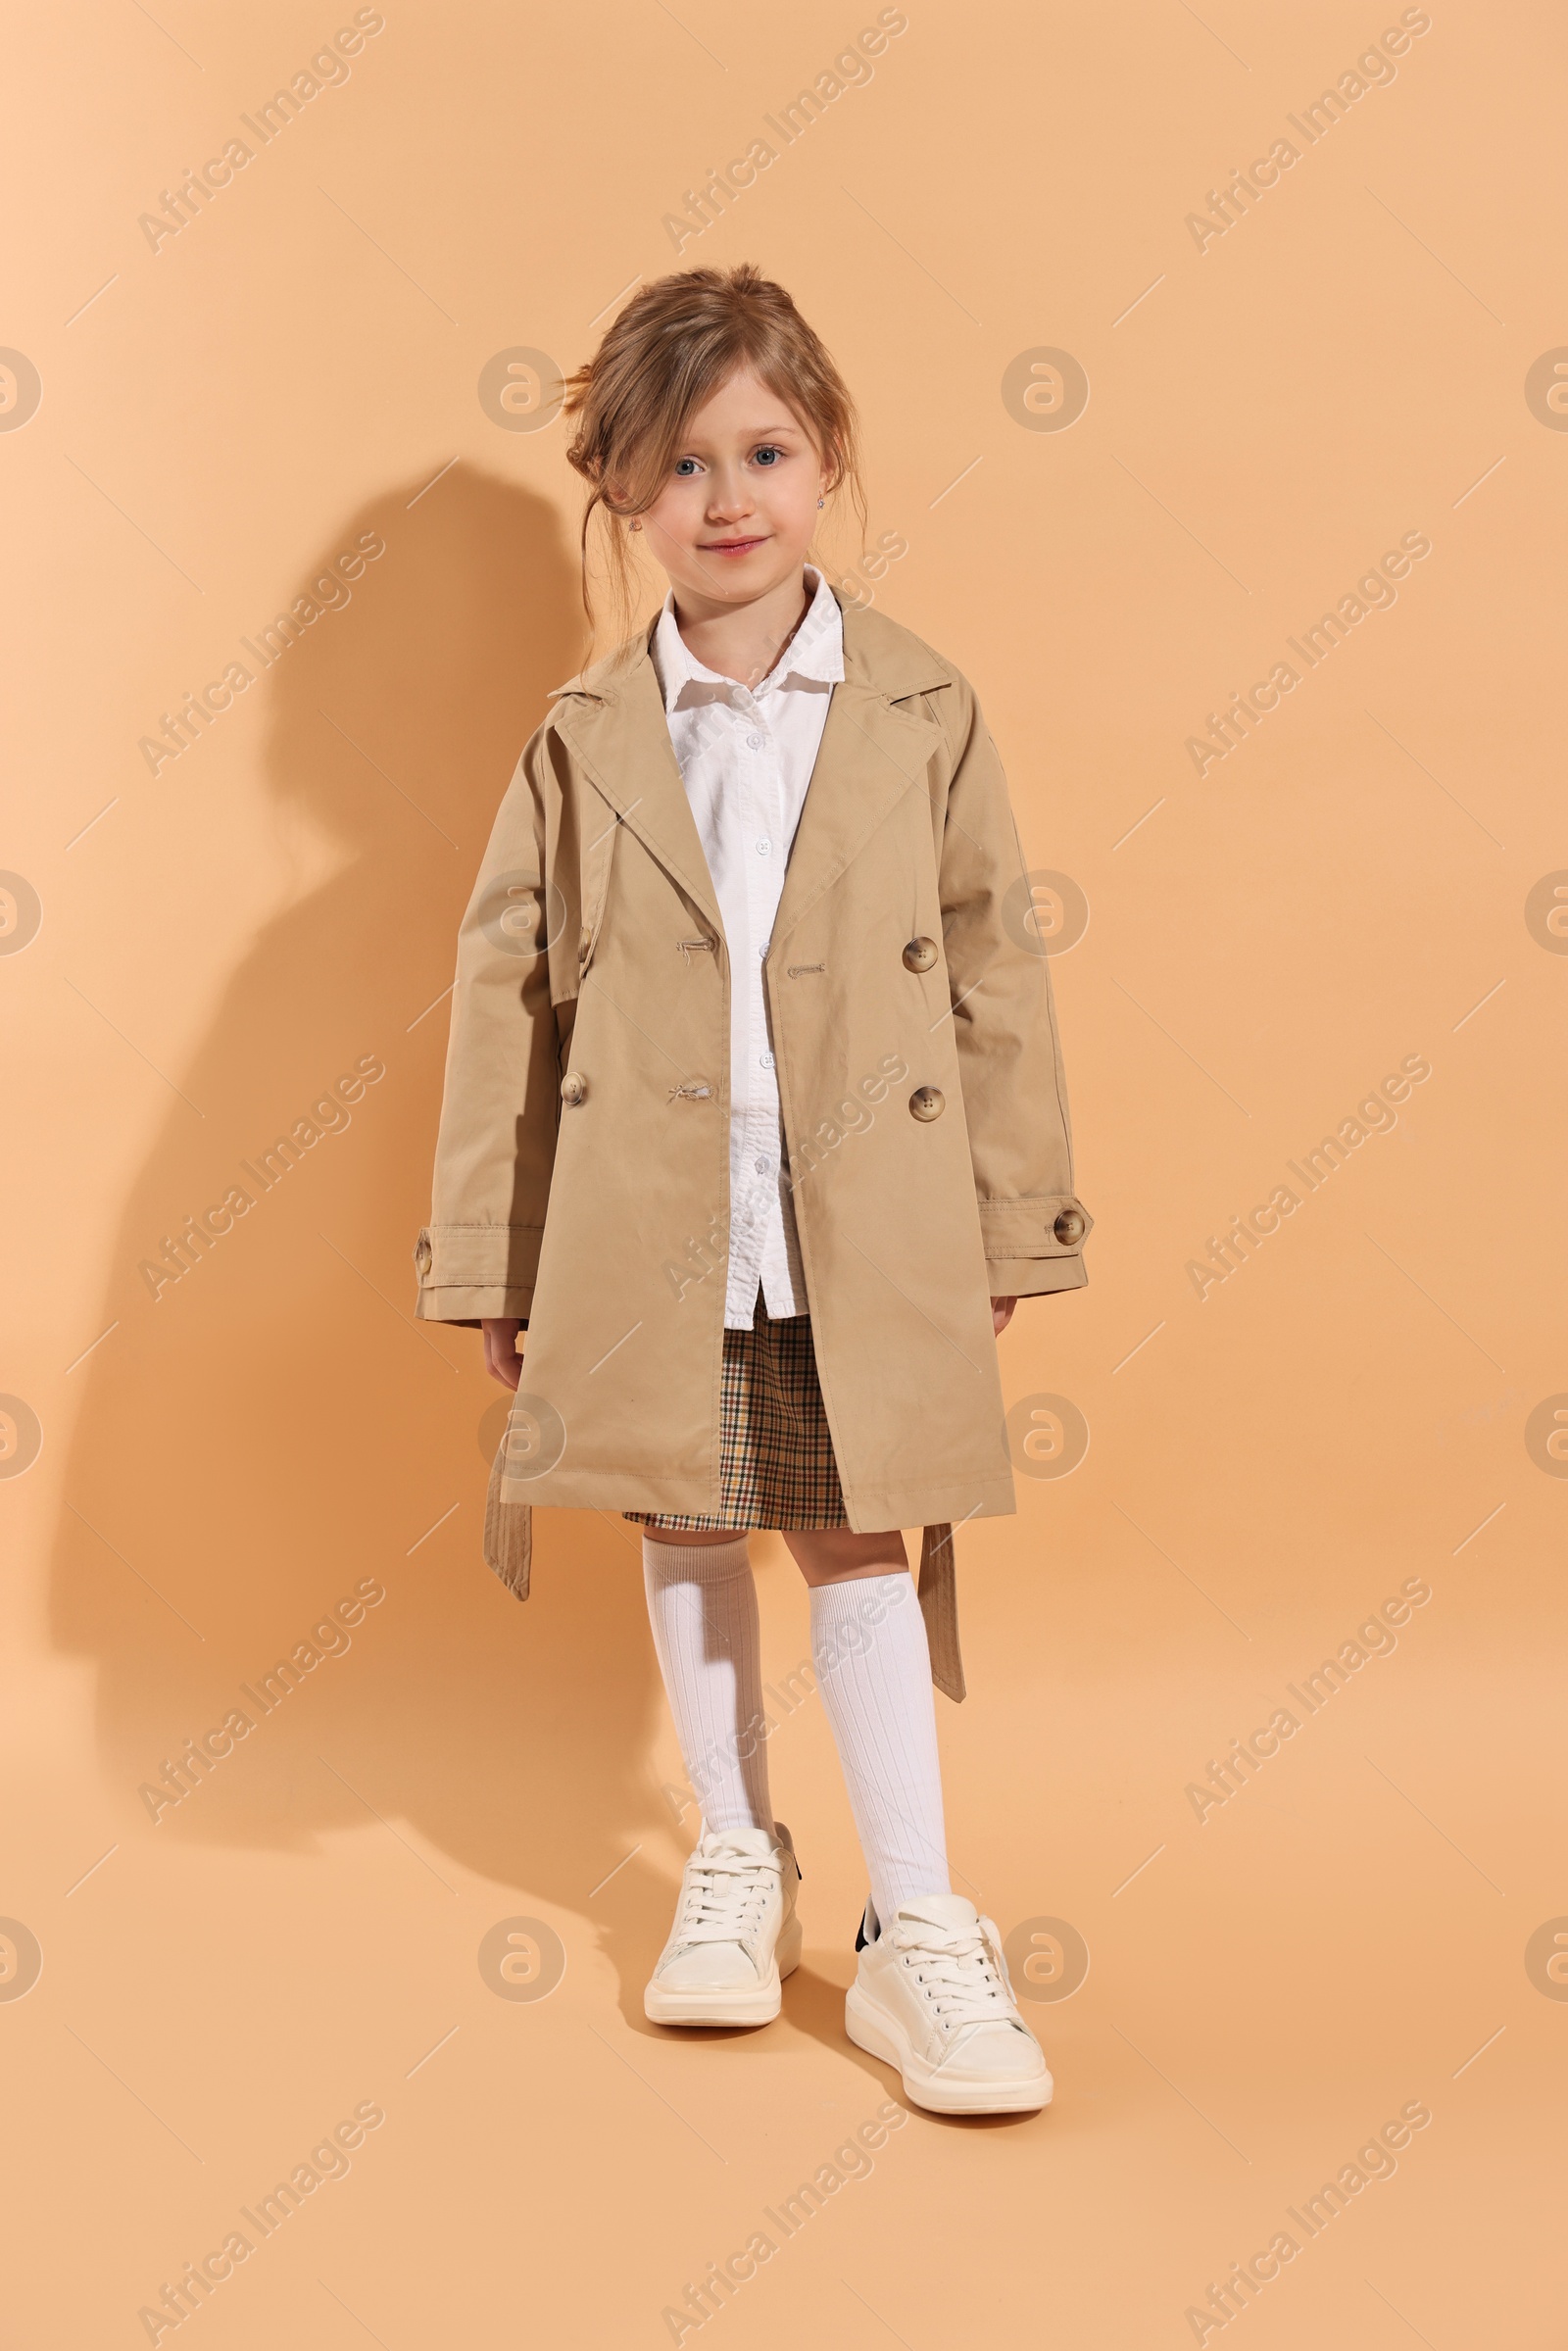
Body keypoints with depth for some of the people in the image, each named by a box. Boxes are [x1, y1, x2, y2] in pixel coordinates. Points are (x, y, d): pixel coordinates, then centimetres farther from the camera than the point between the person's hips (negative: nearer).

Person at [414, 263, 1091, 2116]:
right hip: (649, 1230, 1)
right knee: (686, 1537, 13)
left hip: (868, 1230, -1)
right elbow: (505, 994, 3)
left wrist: (1011, 1225, 4)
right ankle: (734, 1862, 32)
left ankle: (916, 1931, 14)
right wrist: (487, 1257, 2)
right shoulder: (586, 738, 1)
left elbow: (995, 972, 3)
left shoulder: (921, 712, 0)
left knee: (859, 1546, 4)